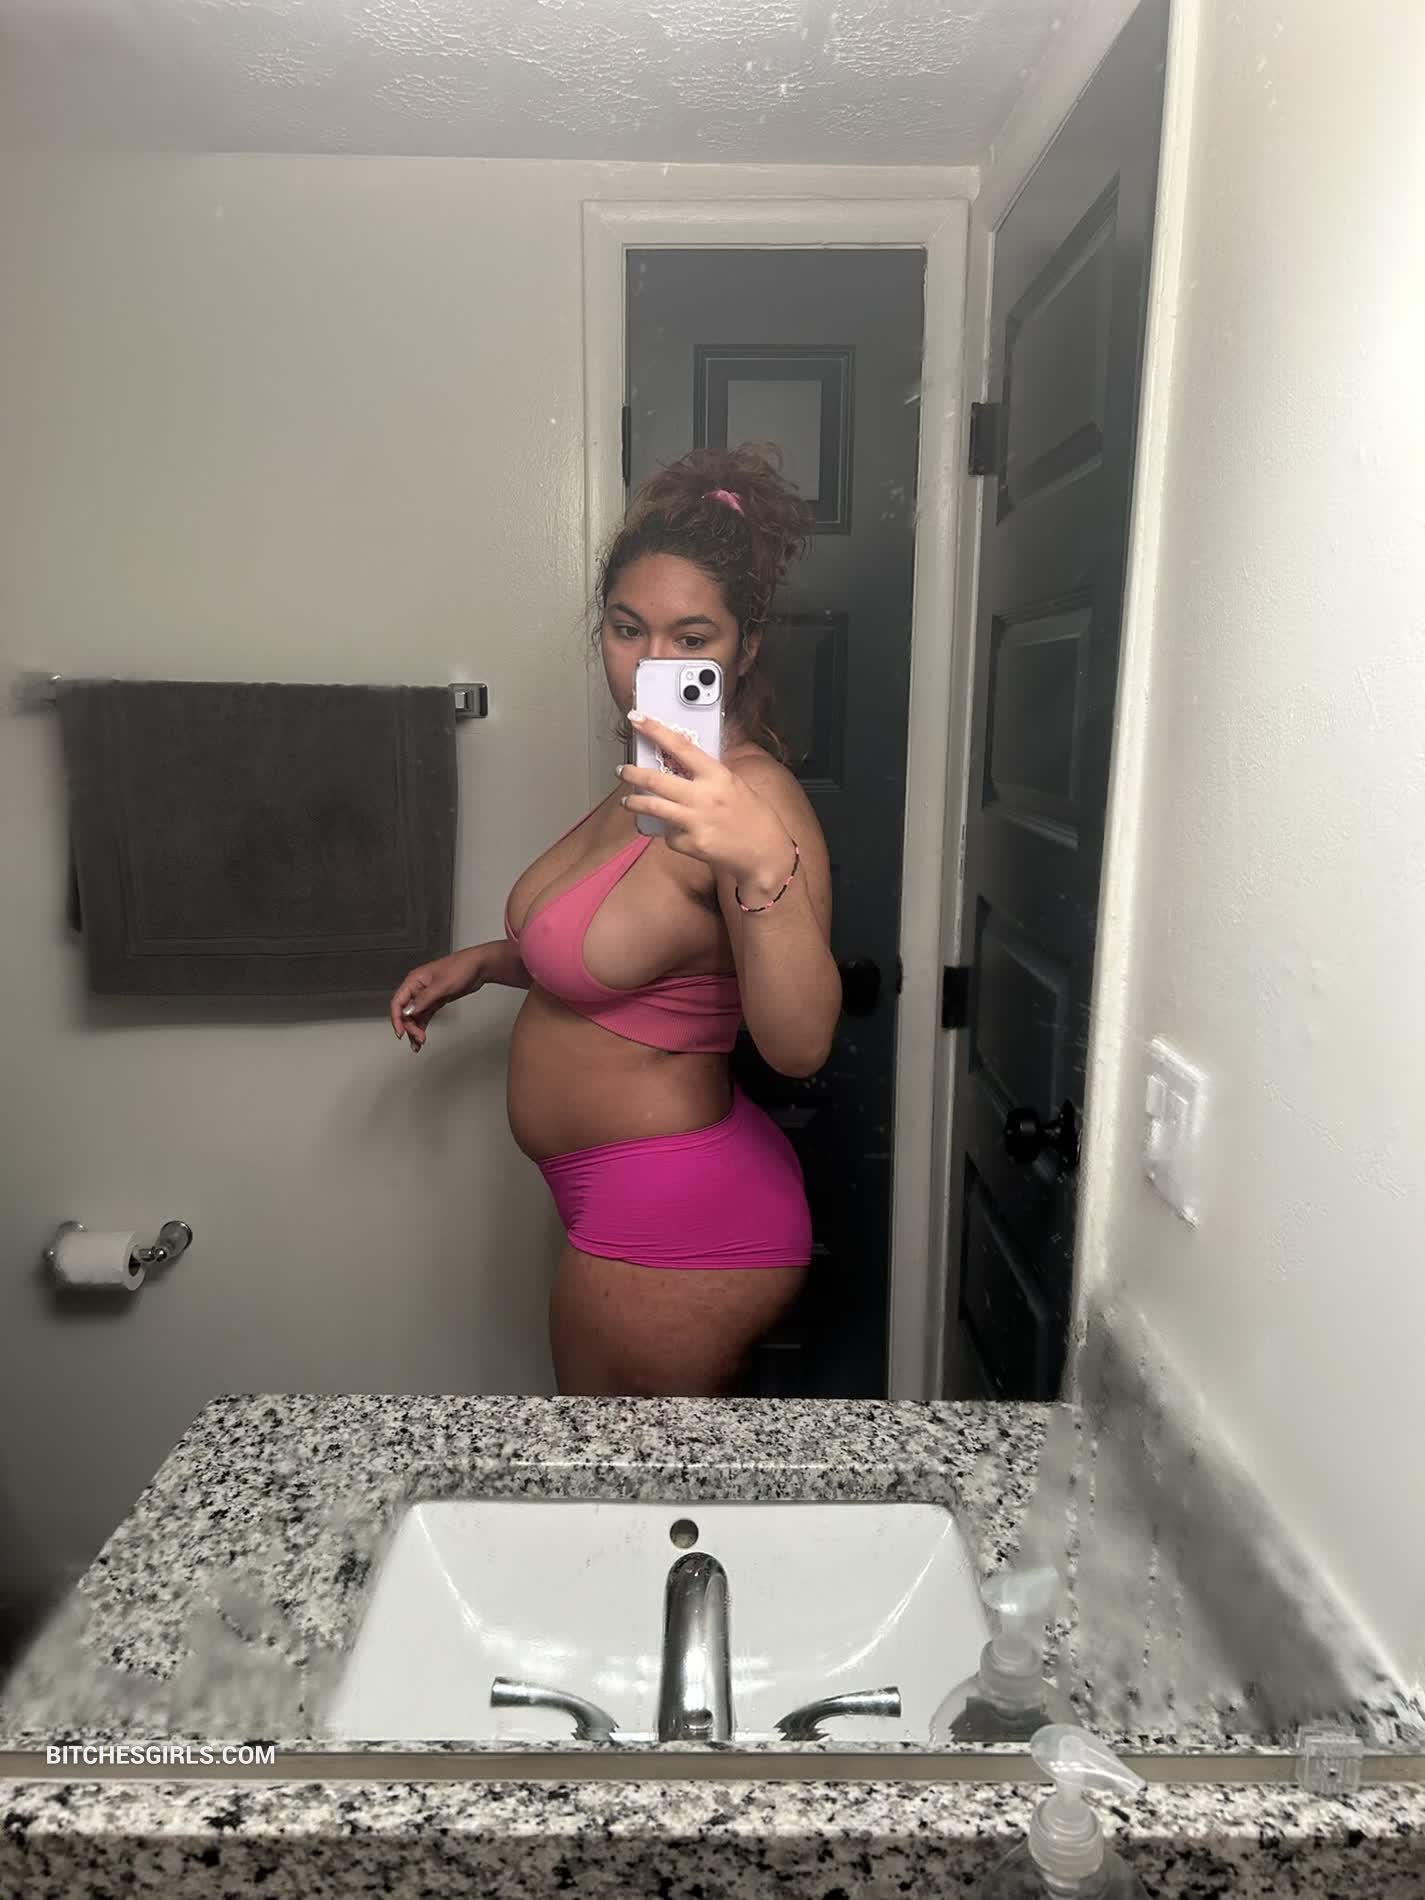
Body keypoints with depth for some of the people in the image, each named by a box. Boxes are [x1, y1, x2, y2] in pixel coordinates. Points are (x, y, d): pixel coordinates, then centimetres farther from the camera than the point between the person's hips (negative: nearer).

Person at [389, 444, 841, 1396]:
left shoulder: (755, 797, -23)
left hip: (672, 1229, -9)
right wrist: (482, 961, 12)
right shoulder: (660, 780, 6)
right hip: (641, 1202, 9)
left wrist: (762, 866, -48)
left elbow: (801, 1043, -34)